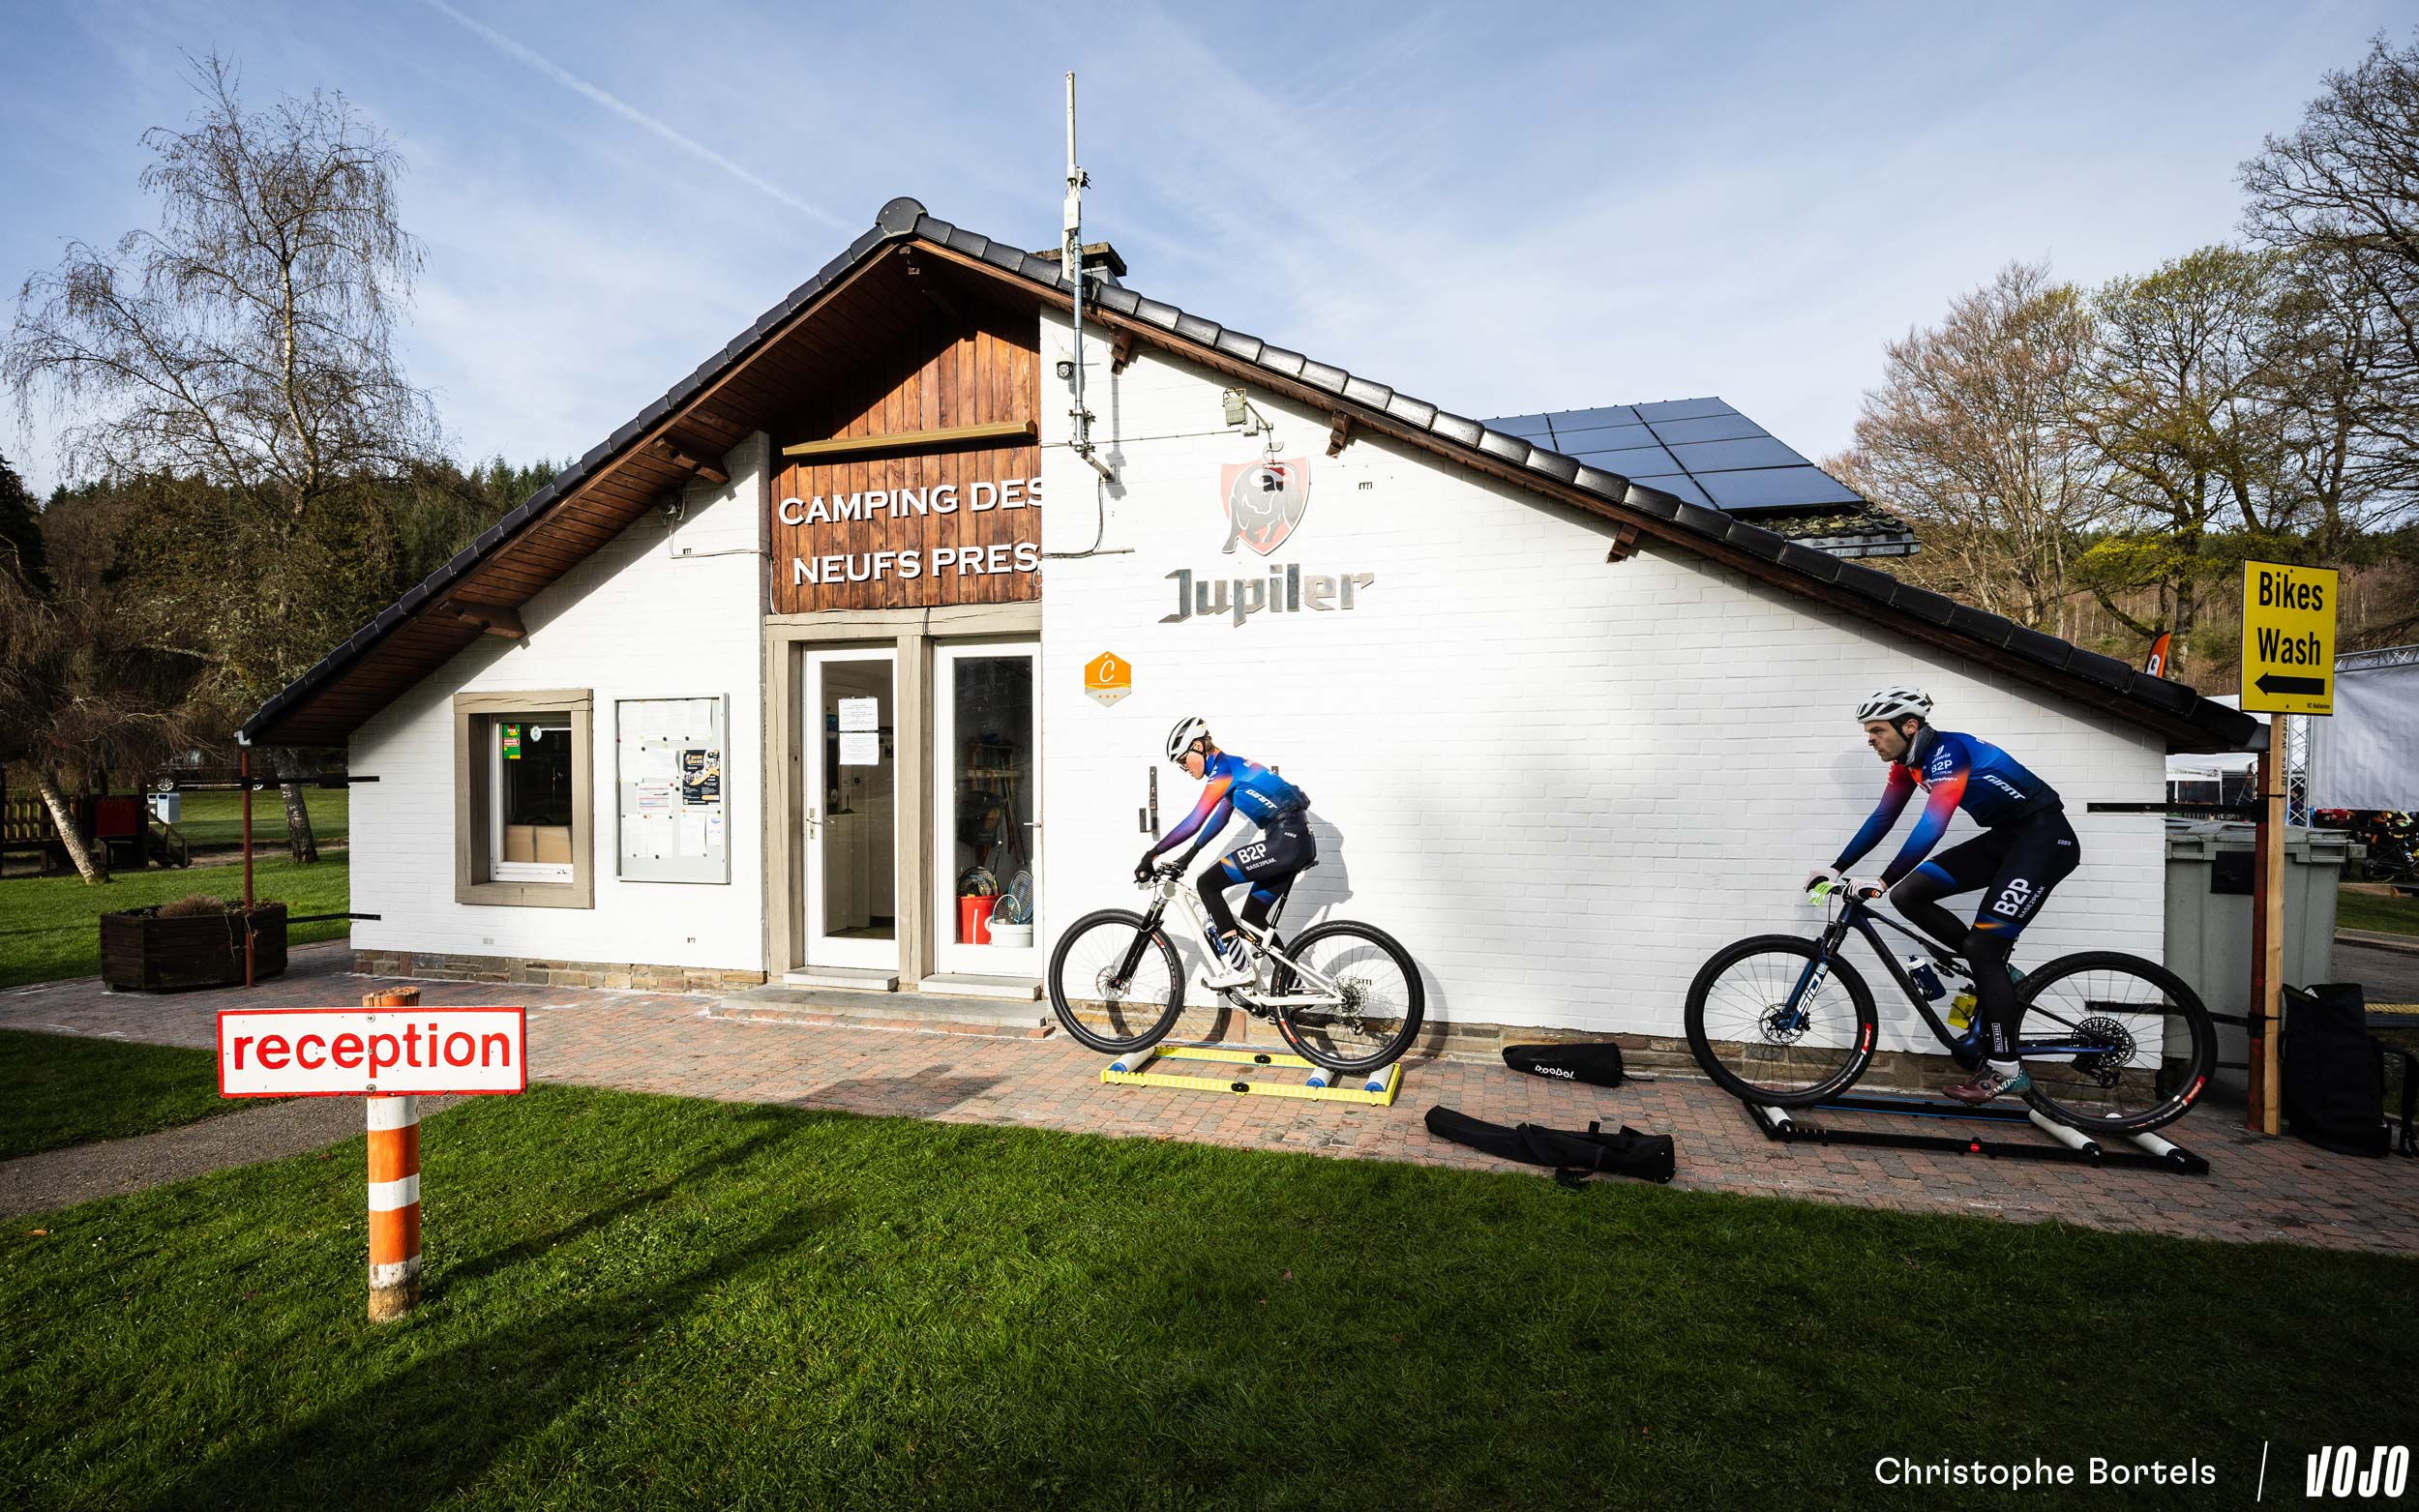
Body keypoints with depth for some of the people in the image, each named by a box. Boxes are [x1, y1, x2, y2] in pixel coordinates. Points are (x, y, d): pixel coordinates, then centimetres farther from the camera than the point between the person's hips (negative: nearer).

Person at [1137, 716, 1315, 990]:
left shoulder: (1223, 768, -10)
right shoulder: (1231, 766, 20)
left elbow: (1194, 822, -16)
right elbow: (1220, 818, 30)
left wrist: (1153, 854, -11)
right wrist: (1190, 854, 32)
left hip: (1285, 840, -10)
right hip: (1298, 841, 10)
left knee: (1208, 883, -8)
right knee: (1251, 919, 15)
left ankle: (1238, 969, -7)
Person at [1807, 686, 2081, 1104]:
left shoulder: (1947, 752, -25)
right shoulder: (1910, 761, 2)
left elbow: (1931, 827, -35)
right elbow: (1882, 819, 7)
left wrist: (1882, 883, -41)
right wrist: (1836, 869, 3)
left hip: (2045, 838, -8)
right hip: (2003, 837, 9)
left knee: (1982, 946, -13)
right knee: (1909, 894, -4)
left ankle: (2006, 1071, -2)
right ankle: (1992, 967, 11)